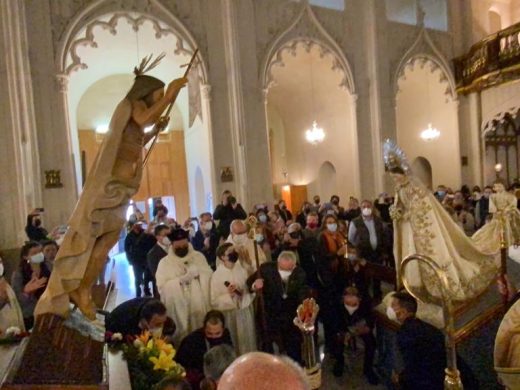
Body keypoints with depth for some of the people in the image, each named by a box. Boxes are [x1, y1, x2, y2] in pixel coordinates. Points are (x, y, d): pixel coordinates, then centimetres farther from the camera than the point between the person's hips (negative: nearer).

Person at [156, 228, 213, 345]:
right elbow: (162, 287, -9)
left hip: (200, 308, 2)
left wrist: (198, 273, -16)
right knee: (182, 340, 5)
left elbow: (209, 276, 1)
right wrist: (180, 280, -18)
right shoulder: (164, 262, 0)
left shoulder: (199, 256, 6)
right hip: (178, 311, -1)